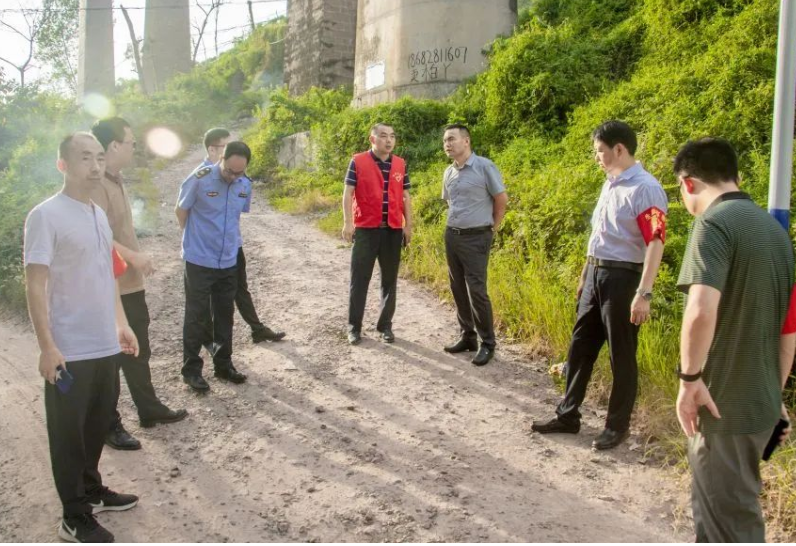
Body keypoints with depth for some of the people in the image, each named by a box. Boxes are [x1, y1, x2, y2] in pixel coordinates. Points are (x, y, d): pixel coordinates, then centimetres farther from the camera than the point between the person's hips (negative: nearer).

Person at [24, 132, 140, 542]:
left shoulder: (99, 214, 10)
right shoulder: (45, 216, -14)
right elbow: (35, 284, -17)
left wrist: (121, 323, 18)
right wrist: (47, 346, -20)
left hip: (105, 344, 7)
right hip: (69, 351, -7)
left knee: (97, 425, 19)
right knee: (69, 434, 6)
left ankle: (92, 492, 38)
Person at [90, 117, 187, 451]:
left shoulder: (115, 180, 12)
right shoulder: (97, 185, -20)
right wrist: (134, 257, -25)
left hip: (130, 284, 10)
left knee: (138, 351, 20)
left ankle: (149, 409, 35)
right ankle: (109, 426, 17)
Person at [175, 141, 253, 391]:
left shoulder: (245, 186, -1)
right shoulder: (200, 179, -15)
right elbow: (180, 210, -3)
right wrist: (195, 239, 6)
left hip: (228, 262, 5)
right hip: (199, 261, -5)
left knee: (225, 315, 14)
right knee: (197, 316, 2)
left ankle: (223, 364, 28)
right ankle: (191, 369, 14)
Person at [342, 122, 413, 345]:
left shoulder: (400, 164, 8)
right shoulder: (358, 162, -3)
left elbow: (405, 196, 12)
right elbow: (348, 193, -5)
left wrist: (408, 226, 8)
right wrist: (347, 223, -14)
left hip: (393, 230, 4)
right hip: (365, 229, -3)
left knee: (389, 280, 9)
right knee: (359, 279, 2)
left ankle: (385, 325, 20)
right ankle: (354, 327, 12)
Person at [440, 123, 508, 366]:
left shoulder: (484, 167, -11)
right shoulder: (448, 172, 8)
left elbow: (502, 199, -4)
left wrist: (492, 227, 4)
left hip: (476, 238, -6)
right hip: (452, 235, 6)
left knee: (476, 291, -7)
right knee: (458, 289, 10)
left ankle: (487, 344, 5)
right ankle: (467, 336, 22)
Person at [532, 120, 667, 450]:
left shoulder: (645, 188, -16)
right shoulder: (611, 185, 13)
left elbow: (655, 243, -22)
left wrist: (644, 294, -27)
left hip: (622, 277, -9)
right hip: (596, 275, 9)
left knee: (621, 355, 4)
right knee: (580, 346, 14)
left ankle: (618, 426, 19)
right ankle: (567, 415, 27)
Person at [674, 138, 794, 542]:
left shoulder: (713, 223, -16)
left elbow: (702, 310, -31)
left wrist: (690, 377, -19)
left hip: (724, 402, -8)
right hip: (760, 401, 8)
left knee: (732, 522, 5)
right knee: (715, 504, 24)